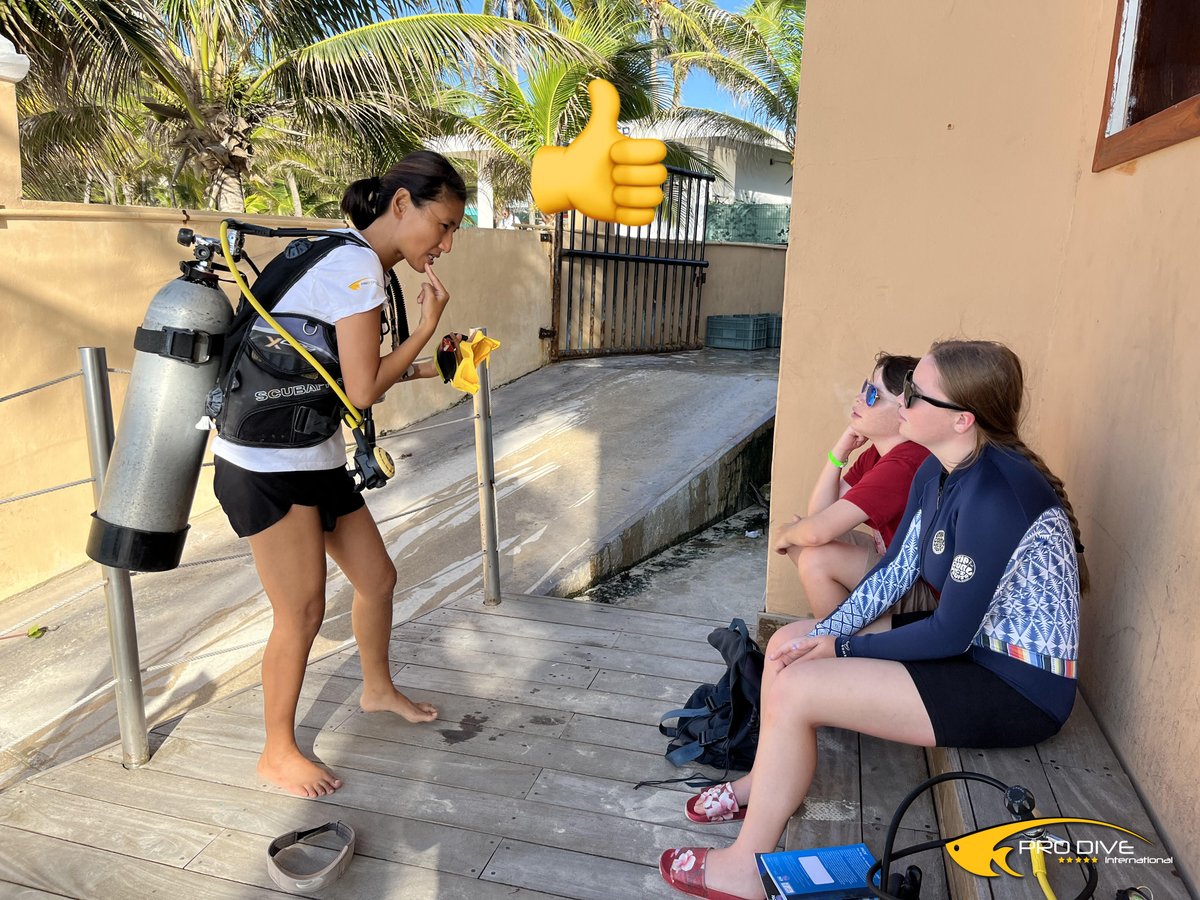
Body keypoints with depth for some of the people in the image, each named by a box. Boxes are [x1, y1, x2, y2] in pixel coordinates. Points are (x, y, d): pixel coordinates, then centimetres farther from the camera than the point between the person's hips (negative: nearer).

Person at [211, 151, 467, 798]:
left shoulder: (355, 264, 10)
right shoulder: (357, 266, -19)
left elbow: (344, 372, 9)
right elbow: (362, 391, -21)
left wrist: (426, 368, 5)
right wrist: (428, 323, -12)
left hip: (315, 460, 9)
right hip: (267, 467, -9)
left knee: (377, 578, 16)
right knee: (301, 612, 1)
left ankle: (378, 689, 40)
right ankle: (278, 752, 22)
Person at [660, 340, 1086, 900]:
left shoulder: (994, 492, -28)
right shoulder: (938, 472, 1)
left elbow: (951, 634, -24)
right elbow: (894, 572, 5)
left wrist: (843, 649, -13)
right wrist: (826, 634, -6)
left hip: (1018, 686, -9)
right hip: (973, 638, 9)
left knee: (795, 689, -17)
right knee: (789, 643, 8)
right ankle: (766, 781, 28)